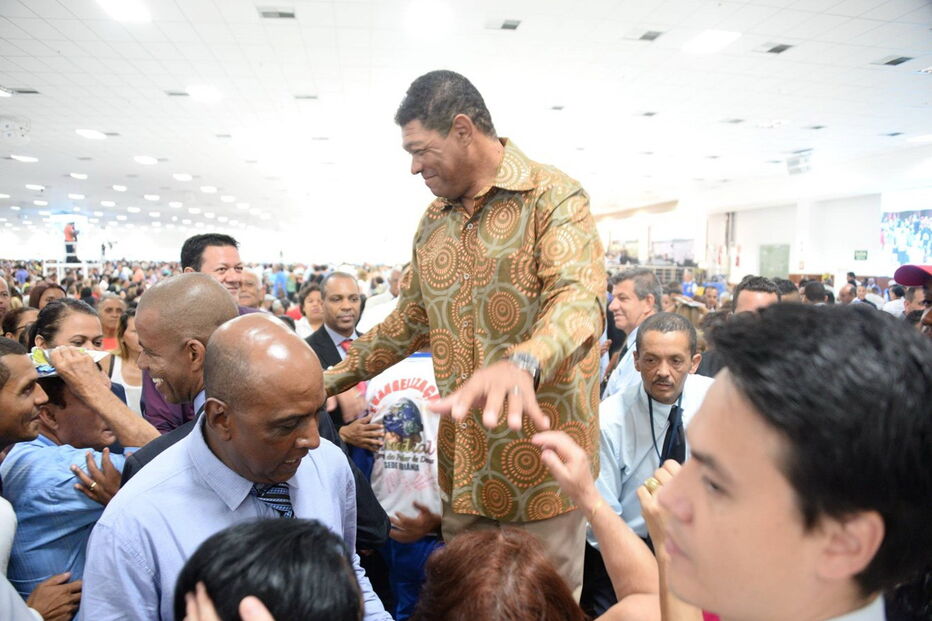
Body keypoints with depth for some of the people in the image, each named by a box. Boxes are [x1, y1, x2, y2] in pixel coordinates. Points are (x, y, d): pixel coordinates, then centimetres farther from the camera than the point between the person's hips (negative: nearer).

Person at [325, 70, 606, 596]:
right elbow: (412, 320, 18)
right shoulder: (433, 222, 12)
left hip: (540, 463, -6)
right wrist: (334, 378, 14)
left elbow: (580, 298, -26)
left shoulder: (555, 197, -10)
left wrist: (522, 364, -46)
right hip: (462, 469, 6)